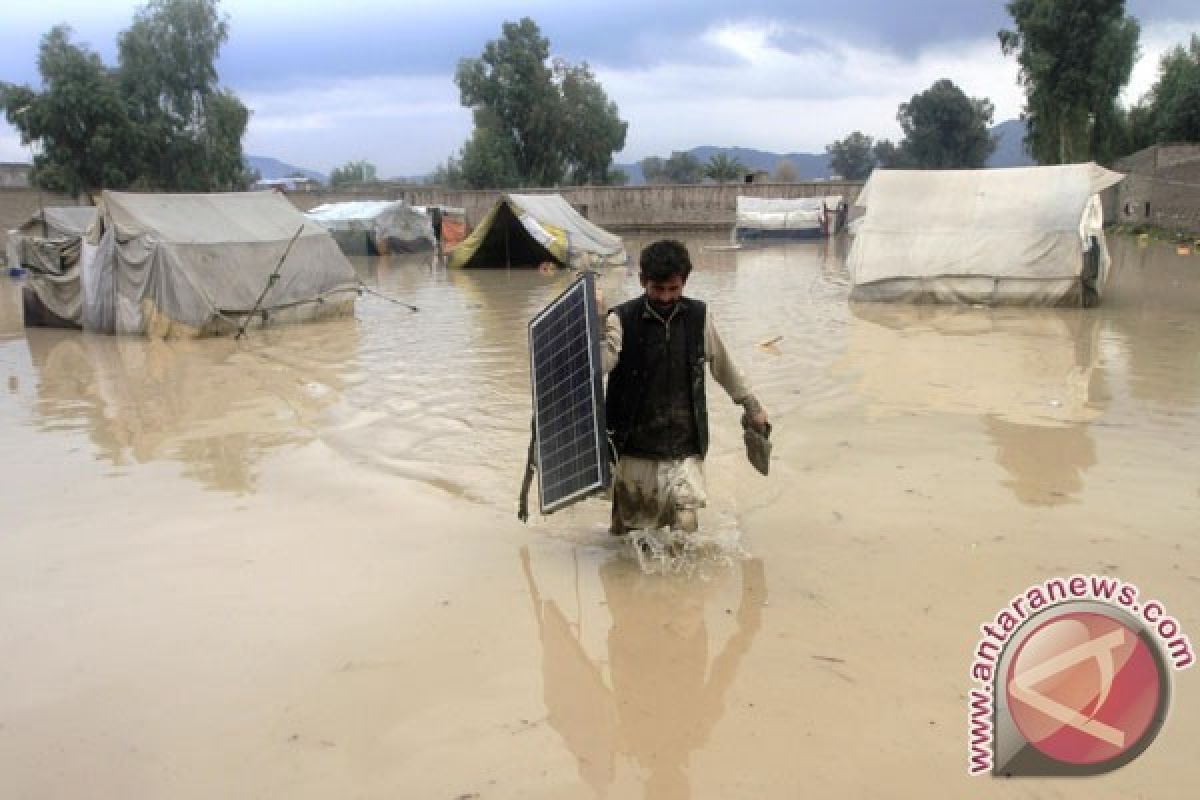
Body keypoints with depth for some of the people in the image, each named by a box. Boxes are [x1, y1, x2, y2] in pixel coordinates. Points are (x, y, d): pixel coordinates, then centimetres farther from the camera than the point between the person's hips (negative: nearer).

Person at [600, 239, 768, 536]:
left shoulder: (698, 316, 0)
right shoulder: (622, 319, -8)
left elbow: (723, 366, 14)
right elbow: (599, 364, -24)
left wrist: (752, 406, 22)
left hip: (685, 448, 1)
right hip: (635, 447, -1)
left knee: (685, 524, -8)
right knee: (626, 529, 11)